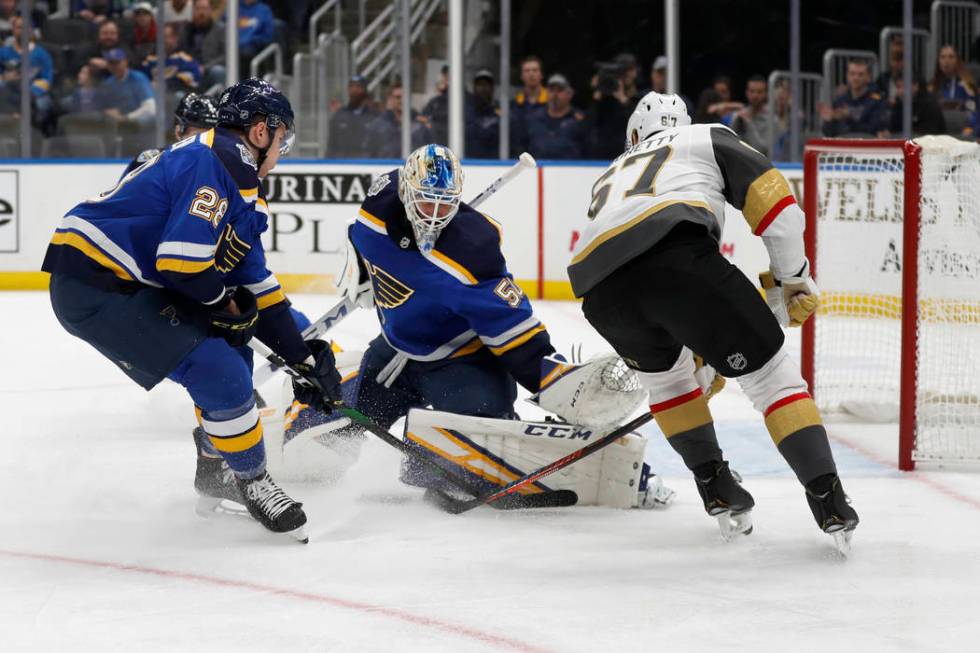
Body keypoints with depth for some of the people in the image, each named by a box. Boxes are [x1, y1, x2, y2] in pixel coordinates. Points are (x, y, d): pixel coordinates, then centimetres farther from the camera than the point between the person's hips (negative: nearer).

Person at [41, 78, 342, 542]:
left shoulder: (241, 188, 18)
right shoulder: (211, 161, -15)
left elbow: (256, 288, 22)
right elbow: (182, 261, -24)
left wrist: (305, 359, 19)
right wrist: (225, 305, -5)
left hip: (128, 284, 11)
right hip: (94, 289, -11)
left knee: (232, 350, 18)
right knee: (220, 373, -15)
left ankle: (216, 470, 29)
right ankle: (251, 482, 2)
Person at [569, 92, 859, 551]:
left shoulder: (611, 176, 45)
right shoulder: (707, 138, 32)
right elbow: (773, 198, 14)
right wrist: (792, 279, 23)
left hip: (599, 288, 4)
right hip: (674, 253, -4)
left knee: (662, 368, 34)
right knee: (767, 369, 6)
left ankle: (718, 491, 29)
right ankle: (829, 501, -3)